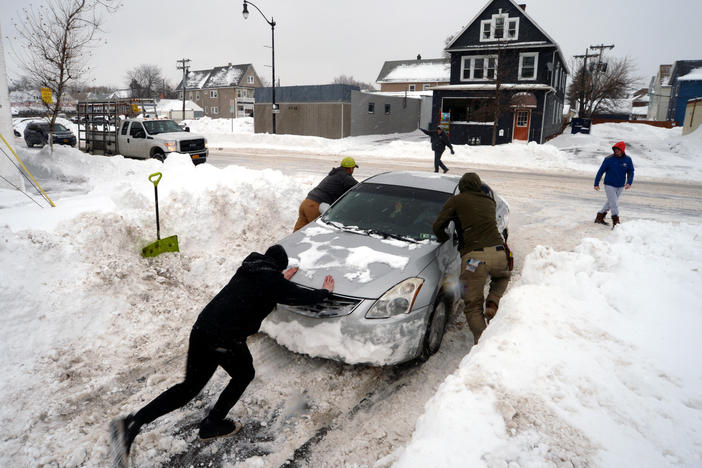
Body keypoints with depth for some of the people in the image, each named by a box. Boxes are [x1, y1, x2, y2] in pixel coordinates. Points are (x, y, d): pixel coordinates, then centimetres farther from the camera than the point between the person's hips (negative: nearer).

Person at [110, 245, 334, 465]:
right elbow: (303, 296, 11)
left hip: (201, 328, 7)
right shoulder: (274, 282, -2)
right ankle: (212, 424, 28)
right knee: (244, 375, 22)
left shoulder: (248, 266, 17)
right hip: (225, 339, -7)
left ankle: (131, 423, 4)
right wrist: (325, 291, 28)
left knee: (190, 386, 15)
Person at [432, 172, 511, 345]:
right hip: (498, 252, 4)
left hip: (473, 257, -3)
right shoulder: (490, 202, 24)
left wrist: (447, 241, 24)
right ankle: (492, 304, 13)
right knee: (502, 277, 37)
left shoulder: (456, 200, 10)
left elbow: (437, 226, 8)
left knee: (473, 305, 7)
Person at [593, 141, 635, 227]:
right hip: (609, 185, -4)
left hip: (620, 186, 4)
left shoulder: (628, 160, -2)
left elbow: (631, 172, 2)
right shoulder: (609, 159, -11)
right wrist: (596, 184, -4)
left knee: (610, 202, 15)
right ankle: (616, 223, -3)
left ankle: (599, 218, 31)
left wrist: (629, 183, -16)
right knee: (614, 204, -9)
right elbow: (601, 171, -5)